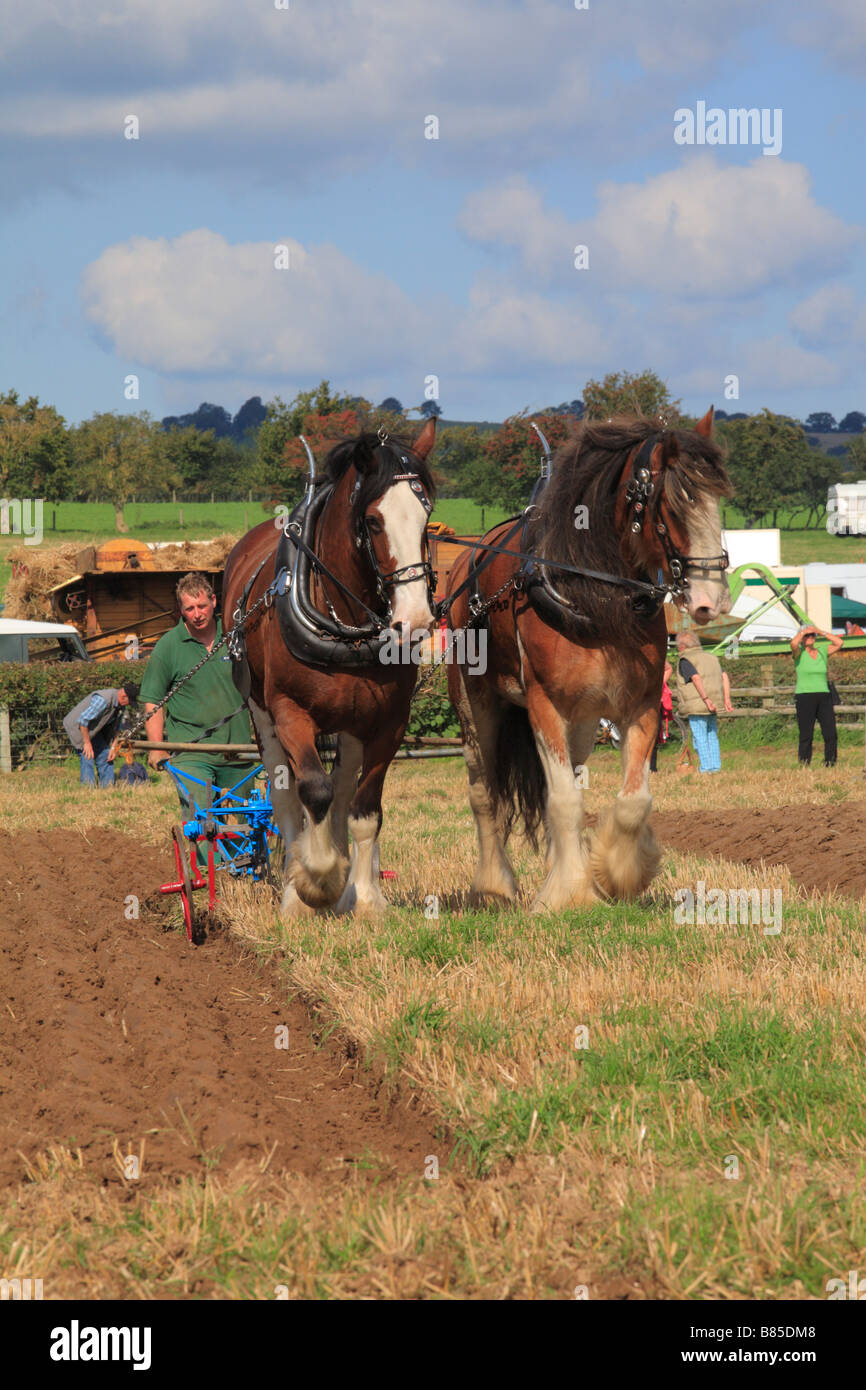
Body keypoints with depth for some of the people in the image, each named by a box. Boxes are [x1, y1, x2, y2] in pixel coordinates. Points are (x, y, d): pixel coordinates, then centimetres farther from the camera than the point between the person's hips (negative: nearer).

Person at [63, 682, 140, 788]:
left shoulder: (121, 705, -5)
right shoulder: (104, 700, -34)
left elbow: (115, 728, 8)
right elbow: (83, 720, -33)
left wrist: (113, 748, -1)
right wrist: (87, 743, -27)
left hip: (94, 729, 9)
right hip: (77, 726, -9)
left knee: (105, 755, 4)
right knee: (88, 758, -17)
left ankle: (107, 786, 8)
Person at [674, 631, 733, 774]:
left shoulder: (685, 661, -6)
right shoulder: (711, 658, 16)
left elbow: (696, 678, -21)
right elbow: (724, 676, 8)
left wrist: (706, 699, -24)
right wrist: (726, 699, 5)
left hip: (696, 706, -7)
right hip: (712, 708, 7)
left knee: (700, 738, -2)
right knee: (712, 736, 15)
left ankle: (706, 768, -3)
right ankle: (715, 766, 15)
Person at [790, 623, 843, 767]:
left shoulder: (822, 652, 14)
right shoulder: (799, 653, 2)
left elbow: (839, 643, 3)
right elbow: (793, 643, -20)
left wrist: (821, 632, 3)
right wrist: (803, 631, -4)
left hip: (824, 696, 4)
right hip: (804, 697, -4)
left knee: (830, 733, -3)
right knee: (806, 735, -4)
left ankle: (830, 763, 4)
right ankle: (804, 765, 1)